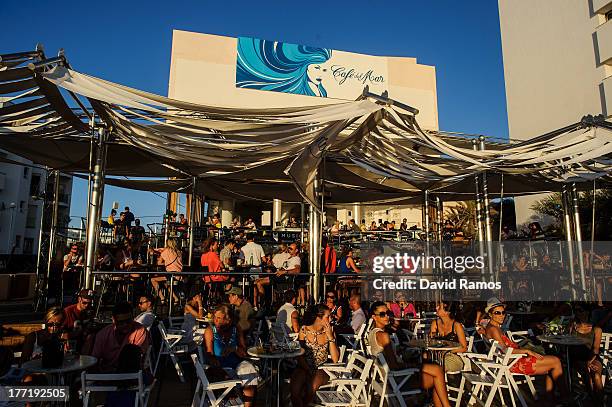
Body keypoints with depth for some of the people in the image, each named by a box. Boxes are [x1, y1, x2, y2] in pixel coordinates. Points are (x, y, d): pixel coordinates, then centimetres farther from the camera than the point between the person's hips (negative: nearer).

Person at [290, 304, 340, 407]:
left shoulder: (329, 332, 0)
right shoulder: (304, 330, 0)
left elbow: (335, 359, -7)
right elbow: (299, 354, -2)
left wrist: (330, 337, -14)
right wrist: (309, 371, -17)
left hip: (321, 369, 1)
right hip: (304, 367, 0)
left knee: (312, 385, -31)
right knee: (295, 389, -30)